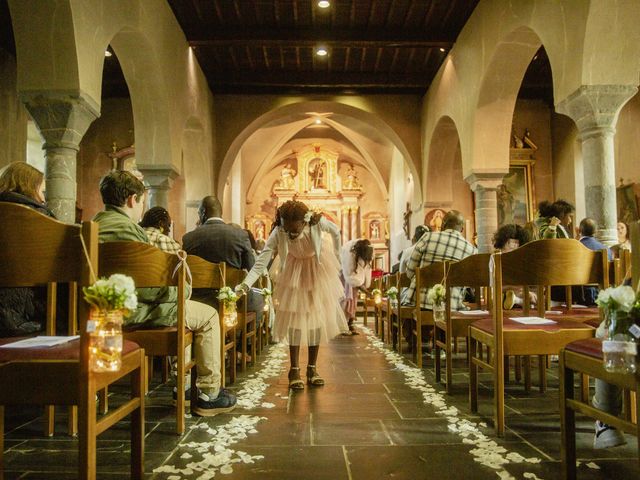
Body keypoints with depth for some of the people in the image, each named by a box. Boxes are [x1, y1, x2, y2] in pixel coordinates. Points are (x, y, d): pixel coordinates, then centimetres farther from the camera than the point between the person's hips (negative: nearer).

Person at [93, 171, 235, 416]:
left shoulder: (95, 223, 12)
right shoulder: (126, 228, -19)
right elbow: (145, 288, -23)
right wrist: (177, 291, -6)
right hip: (132, 312, -10)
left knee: (180, 304, 30)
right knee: (208, 315, -1)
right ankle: (209, 395, 5)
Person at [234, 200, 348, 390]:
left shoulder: (318, 222, -31)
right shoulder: (278, 233, -31)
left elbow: (336, 233, -9)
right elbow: (261, 261, -34)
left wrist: (337, 258, -1)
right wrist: (246, 283, -48)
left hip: (319, 269, 1)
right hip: (295, 271, -1)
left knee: (317, 317, 2)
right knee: (294, 318, -6)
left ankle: (312, 368, 13)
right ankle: (294, 371, 4)